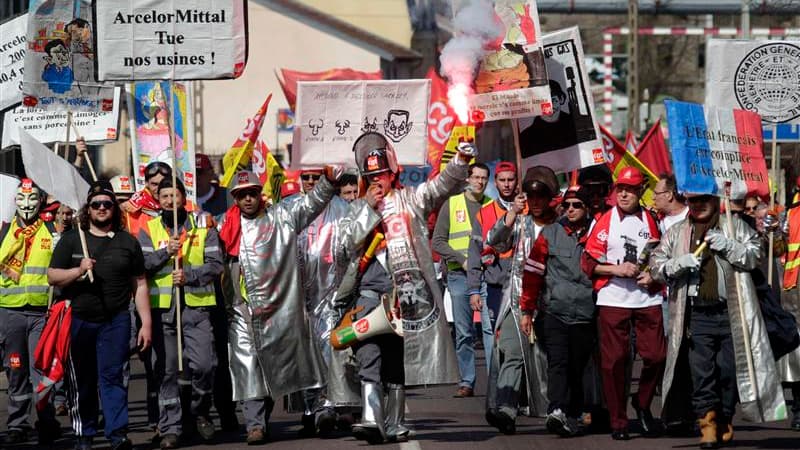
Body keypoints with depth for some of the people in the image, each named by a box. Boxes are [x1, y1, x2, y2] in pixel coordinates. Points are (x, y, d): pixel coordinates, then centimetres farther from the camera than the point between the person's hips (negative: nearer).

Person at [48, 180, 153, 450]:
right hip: (78, 319, 1)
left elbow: (139, 285, 11)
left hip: (116, 320, -1)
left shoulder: (128, 242, 10)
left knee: (113, 376, -9)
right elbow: (52, 276, 5)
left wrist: (146, 323, 5)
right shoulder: (71, 240, 8)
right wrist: (78, 271, -14)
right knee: (81, 380, 4)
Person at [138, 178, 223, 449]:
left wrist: (189, 276, -14)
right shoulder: (149, 230, 10)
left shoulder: (203, 228, 9)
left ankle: (200, 412, 15)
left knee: (204, 364, -10)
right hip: (162, 308, 1)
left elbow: (215, 264, 0)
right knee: (166, 370, 1)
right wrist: (165, 252, -16)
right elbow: (141, 264, -1)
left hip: (196, 306, -1)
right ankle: (170, 427, 7)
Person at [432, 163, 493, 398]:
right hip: (460, 275, 0)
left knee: (492, 327, -10)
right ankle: (467, 382, 4)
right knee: (464, 332, 1)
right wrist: (462, 260, -8)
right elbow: (438, 241, 4)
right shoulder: (452, 204, 8)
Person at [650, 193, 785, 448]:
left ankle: (725, 422, 15)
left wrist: (728, 246, -12)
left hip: (730, 313, -1)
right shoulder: (677, 234, 15)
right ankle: (707, 426, -6)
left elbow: (755, 254, 2)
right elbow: (656, 264, 10)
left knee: (729, 369, 2)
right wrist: (679, 263, -10)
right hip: (696, 314, 1)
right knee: (701, 372, -6)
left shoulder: (735, 227, 11)